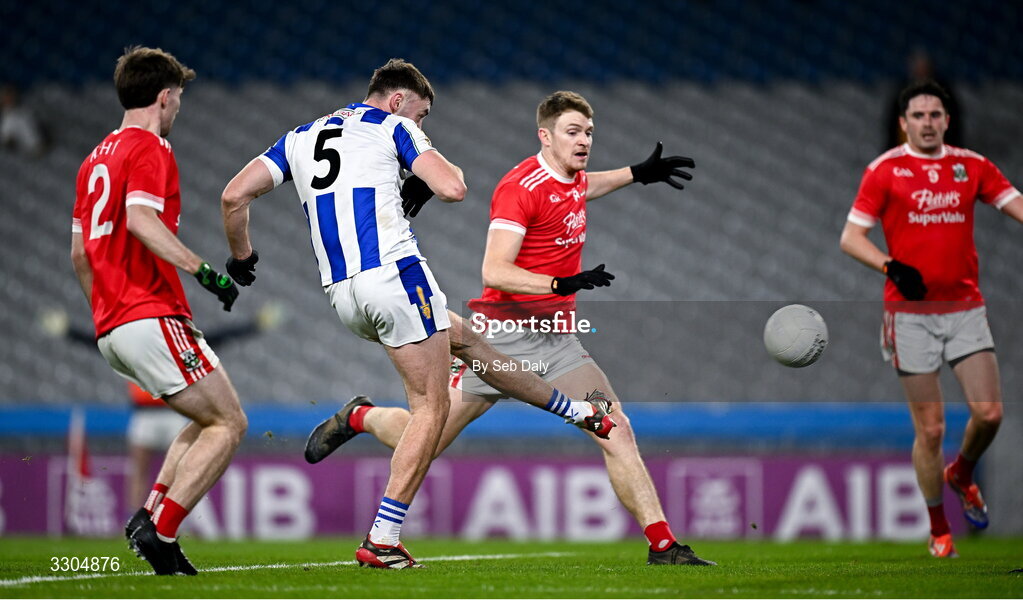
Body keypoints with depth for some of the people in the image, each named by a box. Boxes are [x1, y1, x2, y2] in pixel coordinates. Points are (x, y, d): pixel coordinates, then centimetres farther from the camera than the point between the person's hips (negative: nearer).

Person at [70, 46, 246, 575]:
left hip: (110, 328, 9)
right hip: (152, 318, -9)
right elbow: (142, 219, -24)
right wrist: (202, 270, -27)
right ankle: (160, 531, -18)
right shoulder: (150, 149, -6)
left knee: (210, 420, 19)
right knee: (229, 424, -7)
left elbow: (78, 252, 25)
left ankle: (151, 513, 4)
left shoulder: (96, 158, 21)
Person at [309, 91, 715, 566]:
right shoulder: (520, 187, -16)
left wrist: (639, 174, 29)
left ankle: (663, 545, -10)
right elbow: (494, 271, -25)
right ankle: (361, 417, 34)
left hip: (557, 339, 6)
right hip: (504, 334, -6)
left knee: (616, 432, -9)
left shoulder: (572, 179, 9)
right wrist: (562, 284, -35)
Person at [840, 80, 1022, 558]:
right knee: (930, 429, -2)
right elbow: (851, 237, -2)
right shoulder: (885, 170, -1)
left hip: (965, 308, 3)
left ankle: (961, 474, 27)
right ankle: (938, 530, 14)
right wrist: (892, 267, -18)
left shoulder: (971, 166, 7)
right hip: (912, 314, -3)